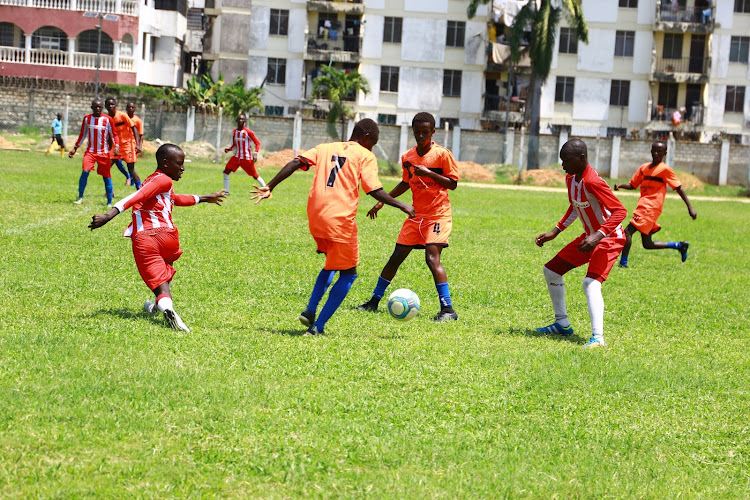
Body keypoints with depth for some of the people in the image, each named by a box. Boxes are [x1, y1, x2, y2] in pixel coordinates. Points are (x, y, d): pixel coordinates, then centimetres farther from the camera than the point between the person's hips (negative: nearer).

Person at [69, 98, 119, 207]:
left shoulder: (107, 119, -3)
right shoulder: (87, 118, 4)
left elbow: (114, 134, 3)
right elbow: (82, 135, 15)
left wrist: (116, 146, -14)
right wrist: (75, 148, 14)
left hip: (104, 152, -1)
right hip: (90, 151, 1)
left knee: (106, 177, 0)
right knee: (85, 171, -17)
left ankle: (109, 202, 9)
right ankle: (80, 197, -5)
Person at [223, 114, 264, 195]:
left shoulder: (248, 132, -11)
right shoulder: (234, 132, 7)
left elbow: (257, 143, -8)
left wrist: (255, 153, -22)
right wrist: (229, 149, -1)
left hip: (247, 158, -6)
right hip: (237, 157, 6)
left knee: (255, 176, -3)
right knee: (226, 172, -4)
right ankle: (226, 192, 7)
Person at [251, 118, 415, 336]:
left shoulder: (325, 148, 17)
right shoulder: (365, 156, 4)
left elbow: (295, 163, 5)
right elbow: (375, 190, -7)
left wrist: (269, 187, 5)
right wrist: (402, 206, 3)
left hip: (315, 219, 6)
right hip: (341, 220, -6)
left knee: (332, 264, 29)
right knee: (348, 273, 9)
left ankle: (310, 310, 12)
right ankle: (318, 327, -2)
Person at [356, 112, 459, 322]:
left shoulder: (442, 154, -10)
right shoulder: (407, 157, 6)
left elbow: (452, 183, -11)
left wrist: (429, 173, -22)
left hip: (438, 214, -6)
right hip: (416, 214, 6)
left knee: (432, 257, -21)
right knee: (396, 257, 7)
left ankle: (448, 309, -20)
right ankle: (374, 300, 20)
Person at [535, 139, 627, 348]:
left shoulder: (592, 182, -29)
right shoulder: (571, 179, 1)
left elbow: (620, 211, -33)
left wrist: (598, 237, -41)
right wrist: (555, 232, 15)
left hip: (610, 238, -10)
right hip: (590, 236, 10)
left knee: (591, 282, -29)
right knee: (551, 270, 13)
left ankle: (598, 337, -32)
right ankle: (562, 324, 25)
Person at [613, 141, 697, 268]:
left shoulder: (665, 169, -3)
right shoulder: (644, 167, 17)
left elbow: (679, 188, -4)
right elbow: (633, 185, 21)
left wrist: (690, 208, -9)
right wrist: (620, 185, -1)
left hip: (650, 207, -8)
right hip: (644, 207, 8)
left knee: (628, 231, -18)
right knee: (647, 244, 10)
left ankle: (623, 262, -17)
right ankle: (679, 245, 21)